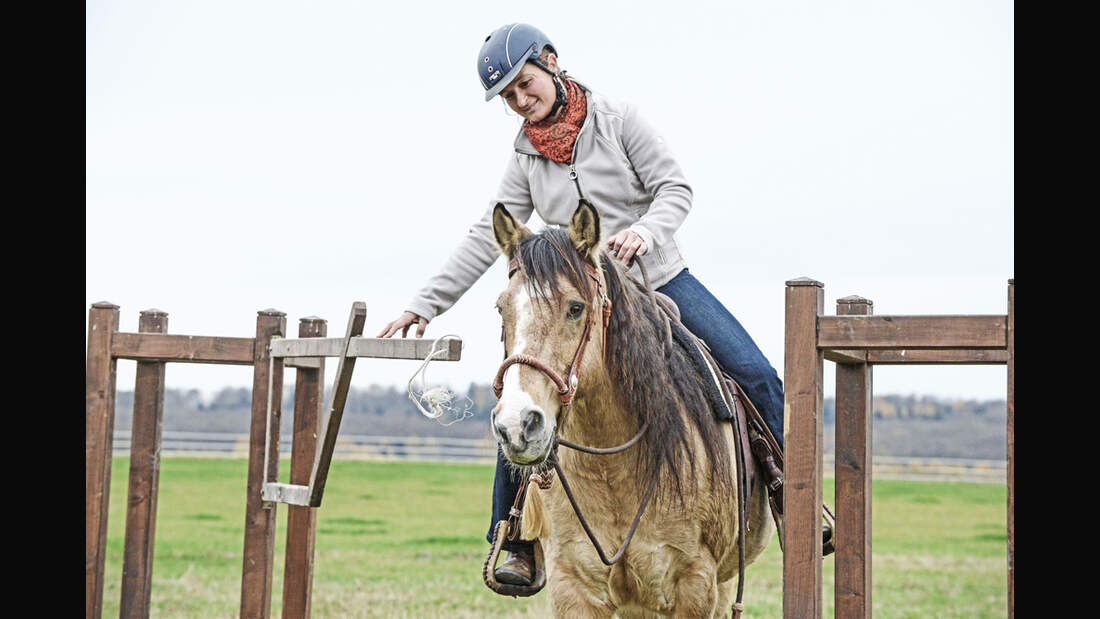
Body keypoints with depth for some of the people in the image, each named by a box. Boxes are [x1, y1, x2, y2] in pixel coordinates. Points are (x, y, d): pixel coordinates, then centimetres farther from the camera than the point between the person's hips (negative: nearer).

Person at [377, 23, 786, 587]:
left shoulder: (617, 119, -5)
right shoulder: (526, 155, 3)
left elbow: (675, 188, -7)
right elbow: (486, 237, 3)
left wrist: (645, 229, -29)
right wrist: (426, 303, -1)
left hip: (662, 279, -1)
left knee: (756, 375, -9)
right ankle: (516, 545, 0)